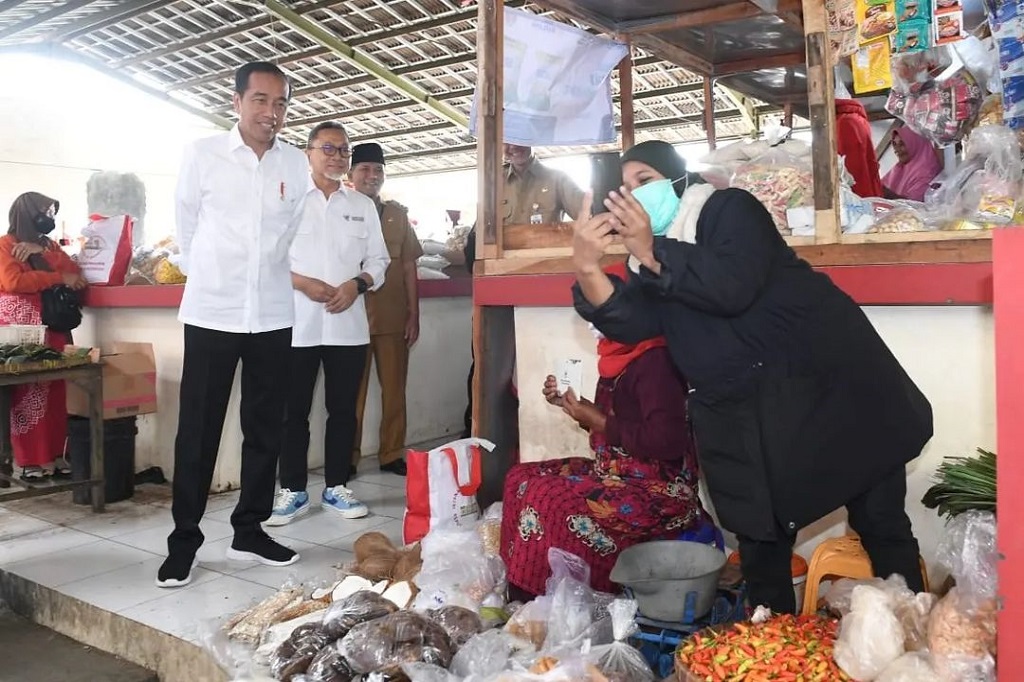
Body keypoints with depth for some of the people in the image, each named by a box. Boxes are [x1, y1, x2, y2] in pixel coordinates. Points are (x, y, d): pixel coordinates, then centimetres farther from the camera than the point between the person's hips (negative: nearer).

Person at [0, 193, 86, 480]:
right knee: (25, 393, -7)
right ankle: (29, 460, -5)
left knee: (55, 391, -1)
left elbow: (74, 271, 6)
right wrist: (60, 278, -11)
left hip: (51, 324, 5)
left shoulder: (47, 243, 20)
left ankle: (54, 454, 3)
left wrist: (42, 251, -7)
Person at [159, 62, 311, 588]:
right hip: (211, 312, -2)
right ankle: (183, 541, 13)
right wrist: (205, 276, 12)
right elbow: (185, 225, 7)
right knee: (198, 430, 1)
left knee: (265, 427, 8)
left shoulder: (296, 164, 4)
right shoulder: (202, 154, -3)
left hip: (273, 315, 3)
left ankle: (250, 531, 21)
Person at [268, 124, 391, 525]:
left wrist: (357, 284, -8)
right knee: (294, 411, 4)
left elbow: (378, 259, 11)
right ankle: (293, 491, 16)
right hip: (297, 324, -2)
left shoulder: (363, 206, 13)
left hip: (348, 325, 3)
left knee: (343, 410, 8)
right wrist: (302, 283, -15)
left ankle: (336, 488, 19)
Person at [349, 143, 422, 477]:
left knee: (394, 389, 5)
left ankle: (392, 454, 15)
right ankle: (347, 458, 12)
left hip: (394, 317, 3)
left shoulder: (398, 214, 12)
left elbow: (409, 266, 11)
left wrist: (414, 315, 6)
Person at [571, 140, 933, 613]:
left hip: (827, 384, -5)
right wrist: (588, 270, -24)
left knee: (881, 523, 4)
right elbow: (632, 323, -9)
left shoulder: (730, 209, -6)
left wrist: (652, 254, -26)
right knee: (760, 538, 11)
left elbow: (733, 288, -25)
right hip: (746, 422, 6)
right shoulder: (653, 259, 11)